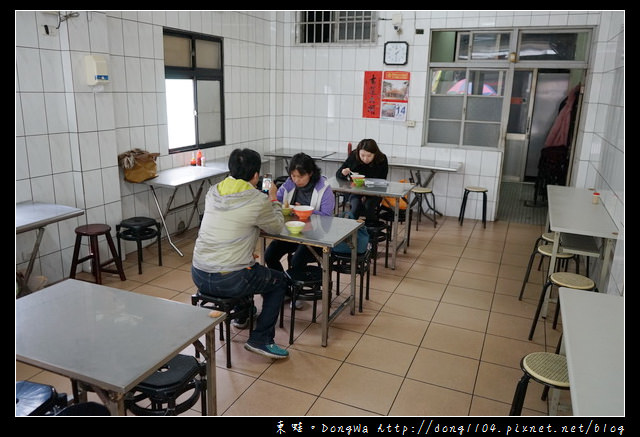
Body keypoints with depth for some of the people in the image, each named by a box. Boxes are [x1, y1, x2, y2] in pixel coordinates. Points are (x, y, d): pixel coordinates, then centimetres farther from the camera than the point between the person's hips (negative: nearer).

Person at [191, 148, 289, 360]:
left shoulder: (213, 192, 5)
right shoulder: (258, 200, -13)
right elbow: (276, 226, 4)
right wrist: (273, 200, 20)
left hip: (198, 276, 7)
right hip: (228, 281, -7)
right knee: (280, 281, 17)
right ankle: (261, 339, 12)